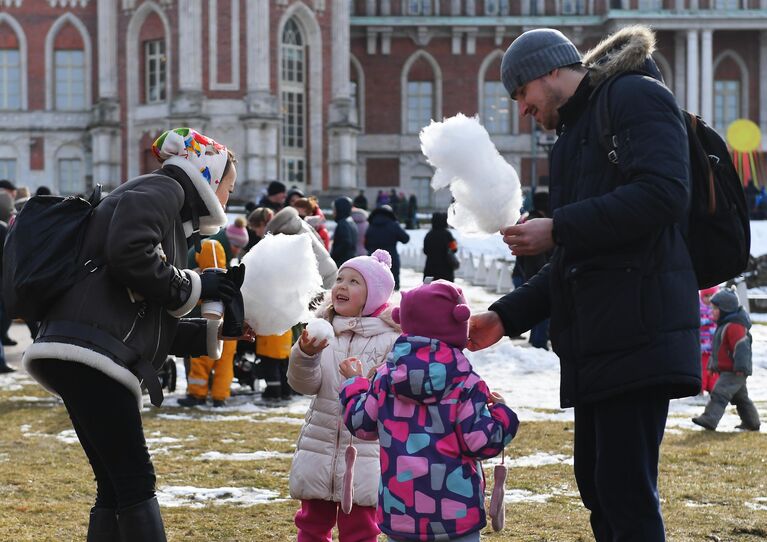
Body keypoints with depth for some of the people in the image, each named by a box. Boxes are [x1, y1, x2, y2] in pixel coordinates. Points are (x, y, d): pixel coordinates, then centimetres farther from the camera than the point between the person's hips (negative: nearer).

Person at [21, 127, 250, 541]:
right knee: (134, 480, -10)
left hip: (85, 359, 10)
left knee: (117, 487, 11)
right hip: (91, 352, -10)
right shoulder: (161, 190, 2)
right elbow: (128, 254, -19)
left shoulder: (173, 219, 31)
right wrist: (194, 287, -6)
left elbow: (156, 326, 26)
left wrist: (217, 332, 18)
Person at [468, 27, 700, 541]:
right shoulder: (574, 134, 25)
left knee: (626, 491, -12)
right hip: (595, 340, 10)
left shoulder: (636, 96, -3)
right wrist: (506, 316, 17)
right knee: (596, 483, 12)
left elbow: (663, 193, -20)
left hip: (637, 333, -10)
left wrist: (557, 230, -15)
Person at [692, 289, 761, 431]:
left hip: (733, 372, -11)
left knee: (719, 394, -21)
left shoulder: (734, 326, -17)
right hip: (727, 370, 11)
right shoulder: (724, 325, 19)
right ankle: (752, 422, 28)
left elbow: (741, 347, -24)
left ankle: (709, 419, -30)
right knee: (740, 397, 19)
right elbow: (718, 348, 28)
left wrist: (741, 367, -27)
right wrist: (712, 364, 28)